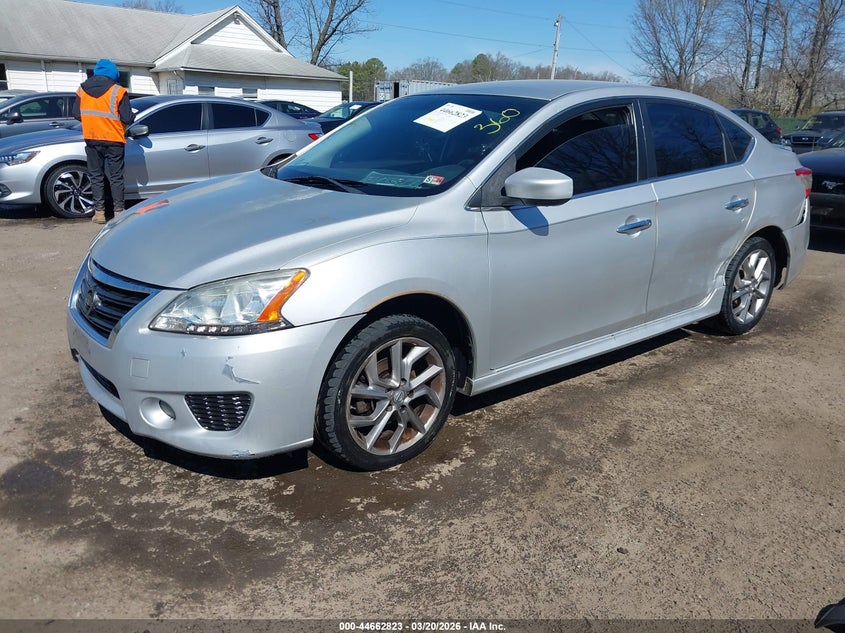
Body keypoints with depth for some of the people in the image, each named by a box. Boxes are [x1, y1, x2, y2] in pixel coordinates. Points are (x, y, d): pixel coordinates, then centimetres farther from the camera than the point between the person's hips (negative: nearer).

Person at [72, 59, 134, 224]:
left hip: (91, 139, 3)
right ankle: (119, 212, 5)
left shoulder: (82, 89, 5)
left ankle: (99, 212, 8)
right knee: (116, 177, 5)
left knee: (96, 176, 9)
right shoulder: (118, 91, -8)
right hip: (113, 140, -3)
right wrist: (133, 116, 12)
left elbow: (76, 114, 7)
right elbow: (127, 118, -10)